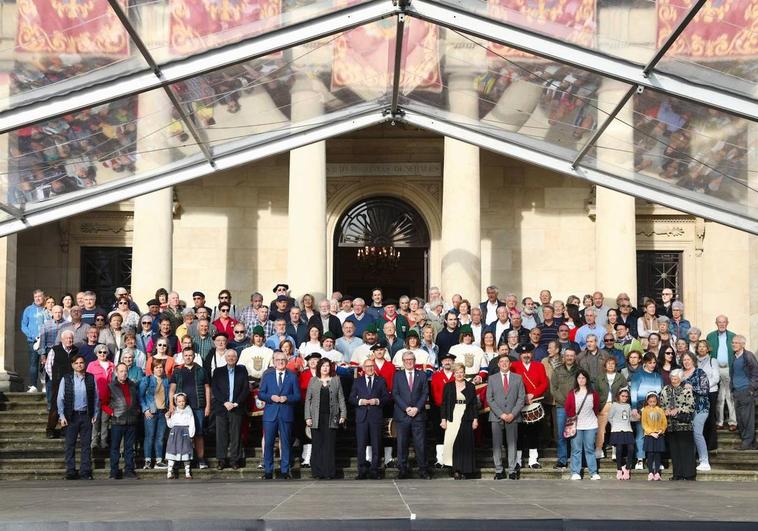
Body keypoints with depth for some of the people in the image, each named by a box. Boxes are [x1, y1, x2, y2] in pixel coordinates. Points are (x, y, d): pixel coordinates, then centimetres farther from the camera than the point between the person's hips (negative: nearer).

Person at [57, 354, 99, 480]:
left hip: (86, 415, 1)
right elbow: (60, 398, 2)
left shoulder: (91, 378, 4)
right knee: (70, 445, 2)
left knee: (86, 444, 3)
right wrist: (62, 416, -4)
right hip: (72, 415, -1)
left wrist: (95, 413, 3)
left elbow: (96, 397, 8)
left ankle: (85, 471, 7)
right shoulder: (66, 379, 1)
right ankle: (71, 472, 7)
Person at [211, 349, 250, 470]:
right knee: (221, 435, -1)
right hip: (221, 408, 0)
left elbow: (246, 389, 4)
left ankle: (234, 460, 5)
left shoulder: (242, 371, 9)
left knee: (235, 435, 0)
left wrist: (236, 403, -7)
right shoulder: (218, 371, 9)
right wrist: (225, 403, -10)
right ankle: (221, 460, 4)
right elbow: (214, 389, 1)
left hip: (237, 408, 0)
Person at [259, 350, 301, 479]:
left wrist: (286, 398, -13)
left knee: (285, 443, 2)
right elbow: (260, 394, 7)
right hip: (270, 414, 0)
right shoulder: (267, 375, 10)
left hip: (286, 414, 0)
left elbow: (297, 396, 5)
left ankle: (285, 471, 8)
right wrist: (271, 397, -11)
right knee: (268, 443, 1)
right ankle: (268, 471, 8)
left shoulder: (292, 377, 8)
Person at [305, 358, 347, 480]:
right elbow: (308, 399, 7)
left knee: (330, 445, -2)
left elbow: (341, 398, 9)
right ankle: (318, 472, 3)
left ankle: (330, 472, 1)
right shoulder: (313, 381, 10)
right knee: (317, 445, -1)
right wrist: (308, 417, -1)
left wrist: (343, 414, -1)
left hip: (331, 417, 0)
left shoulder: (336, 380, 11)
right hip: (317, 418, 0)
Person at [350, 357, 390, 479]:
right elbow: (351, 398, 9)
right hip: (361, 416, 0)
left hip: (376, 416, 0)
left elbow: (387, 398, 6)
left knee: (376, 445, 1)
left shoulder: (381, 381, 10)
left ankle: (374, 470, 6)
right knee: (361, 444, -2)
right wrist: (360, 401, -9)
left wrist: (378, 401, -11)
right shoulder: (357, 381, 12)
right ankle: (362, 471, 3)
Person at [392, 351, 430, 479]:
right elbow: (395, 394, 2)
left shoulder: (422, 375, 11)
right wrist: (406, 408, -9)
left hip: (418, 414, 0)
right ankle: (402, 470, 5)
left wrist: (417, 408, -8)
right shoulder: (397, 375, 10)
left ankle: (422, 470, 2)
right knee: (402, 443, 0)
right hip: (402, 415, 0)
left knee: (420, 443, -2)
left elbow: (425, 393, 5)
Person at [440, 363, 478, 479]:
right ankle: (455, 469, -3)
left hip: (466, 419, 1)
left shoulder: (470, 386, 8)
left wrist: (475, 419, 1)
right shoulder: (448, 386, 7)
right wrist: (443, 419, -2)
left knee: (465, 444, 0)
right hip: (452, 419, -1)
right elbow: (444, 403, 5)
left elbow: (475, 404, 8)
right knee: (453, 443, -8)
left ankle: (464, 470, 4)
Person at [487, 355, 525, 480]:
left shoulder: (518, 378, 9)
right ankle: (499, 471, 3)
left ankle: (512, 470, 2)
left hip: (512, 416, 0)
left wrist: (512, 414, -7)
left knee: (512, 443, -1)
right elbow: (489, 399, 3)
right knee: (497, 444, -1)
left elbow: (521, 398, 4)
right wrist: (501, 414, -8)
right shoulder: (492, 379, 9)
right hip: (496, 416, 0)